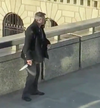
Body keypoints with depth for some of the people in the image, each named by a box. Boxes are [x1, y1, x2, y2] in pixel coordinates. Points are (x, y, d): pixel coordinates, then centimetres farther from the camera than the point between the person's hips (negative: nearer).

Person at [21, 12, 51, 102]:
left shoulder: (40, 28, 1)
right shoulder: (31, 30, -27)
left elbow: (42, 38, 20)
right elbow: (27, 45, -27)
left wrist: (47, 42, 1)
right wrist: (28, 58, -28)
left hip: (36, 55, 9)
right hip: (31, 57, -9)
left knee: (37, 73, 20)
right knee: (32, 75, -6)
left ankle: (34, 90, 36)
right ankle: (25, 94, 4)